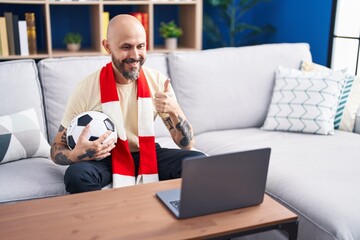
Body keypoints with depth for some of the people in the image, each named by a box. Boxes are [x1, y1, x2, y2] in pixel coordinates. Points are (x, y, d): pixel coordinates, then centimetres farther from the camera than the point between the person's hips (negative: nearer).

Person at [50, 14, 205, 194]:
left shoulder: (158, 81, -9)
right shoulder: (87, 89, -17)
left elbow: (187, 145, -7)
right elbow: (56, 150, -10)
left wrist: (174, 111, -27)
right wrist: (76, 155, -35)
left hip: (147, 154, 2)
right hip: (104, 158, -2)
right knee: (76, 175, -35)